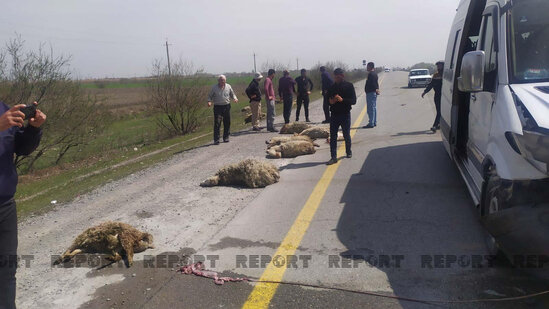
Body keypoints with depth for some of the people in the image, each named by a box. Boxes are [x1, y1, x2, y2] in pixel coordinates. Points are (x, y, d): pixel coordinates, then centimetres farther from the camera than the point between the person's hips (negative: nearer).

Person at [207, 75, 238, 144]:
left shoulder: (228, 86, 7)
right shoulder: (214, 88, 1)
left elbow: (232, 94, 18)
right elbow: (210, 96, 7)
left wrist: (235, 98, -3)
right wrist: (209, 101, -13)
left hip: (227, 106, 3)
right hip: (217, 107, -3)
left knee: (227, 123, 7)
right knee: (217, 123, -9)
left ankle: (226, 137, 22)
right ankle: (216, 140, -6)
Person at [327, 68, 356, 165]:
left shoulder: (349, 86, -3)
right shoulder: (332, 87, 7)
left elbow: (353, 101, -9)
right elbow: (328, 99, 16)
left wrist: (342, 100, -24)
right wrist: (331, 101, -8)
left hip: (345, 114, -3)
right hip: (334, 114, 3)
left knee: (346, 135, 10)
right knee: (333, 136, -2)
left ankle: (348, 152, 34)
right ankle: (333, 157, 1)